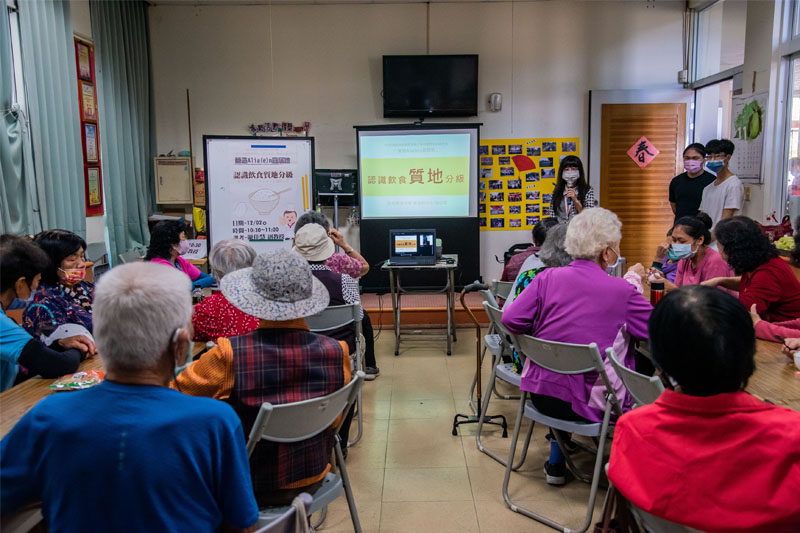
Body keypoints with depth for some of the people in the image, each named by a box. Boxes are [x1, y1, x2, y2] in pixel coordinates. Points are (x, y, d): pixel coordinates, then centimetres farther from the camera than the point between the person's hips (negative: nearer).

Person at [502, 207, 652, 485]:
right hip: (591, 404, -3)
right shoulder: (622, 291, -12)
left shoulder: (547, 278, -6)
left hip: (542, 394, 3)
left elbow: (511, 319, -10)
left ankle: (556, 463, 40)